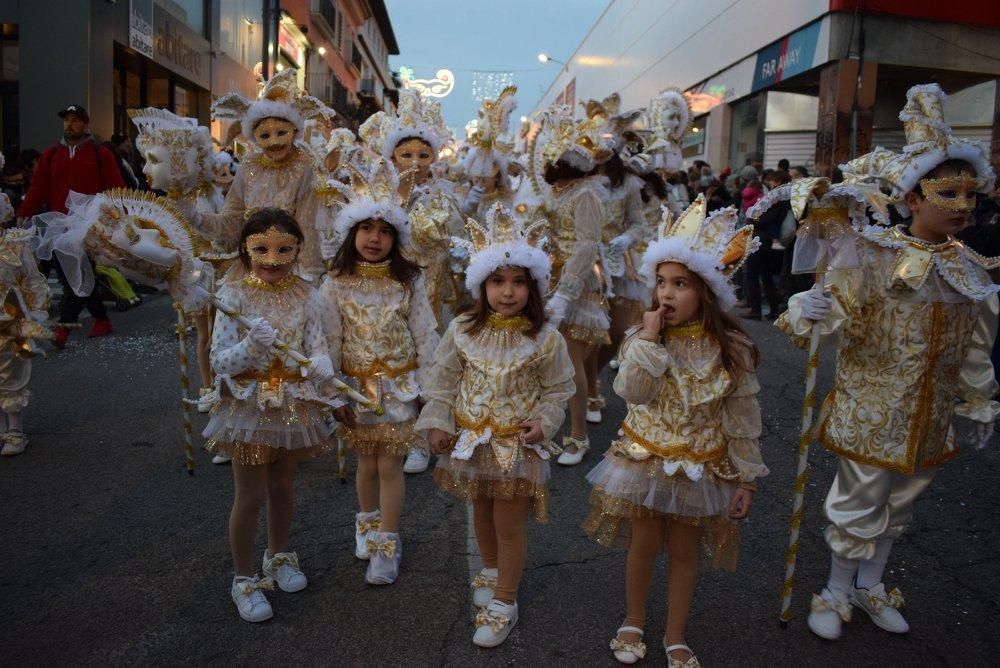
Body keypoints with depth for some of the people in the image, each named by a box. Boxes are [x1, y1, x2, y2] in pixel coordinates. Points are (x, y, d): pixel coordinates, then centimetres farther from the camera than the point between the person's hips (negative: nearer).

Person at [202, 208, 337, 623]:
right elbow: (219, 361, -14)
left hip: (294, 405, 3)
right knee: (250, 496, 7)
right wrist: (251, 346, -33)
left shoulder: (304, 294, -3)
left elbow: (316, 344, -4)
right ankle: (244, 579, 26)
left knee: (282, 486, 21)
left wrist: (321, 365, -26)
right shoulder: (234, 295, -12)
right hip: (249, 405, -3)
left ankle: (278, 556, 44)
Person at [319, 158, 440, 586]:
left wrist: (428, 387, -4)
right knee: (366, 461, 14)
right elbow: (330, 341, -4)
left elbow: (425, 337, -3)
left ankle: (386, 546, 16)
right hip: (357, 385, 1)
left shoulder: (409, 281, -6)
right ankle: (368, 524, 39)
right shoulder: (336, 284, -6)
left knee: (389, 465, 3)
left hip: (399, 384, -1)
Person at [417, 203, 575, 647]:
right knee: (481, 513, 23)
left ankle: (503, 603, 25)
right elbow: (444, 380, -1)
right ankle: (491, 570, 50)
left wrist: (544, 422, -19)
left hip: (518, 445, -3)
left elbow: (557, 390, -5)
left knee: (509, 525, 7)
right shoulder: (462, 331, -9)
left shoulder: (546, 339, -14)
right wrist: (437, 423, -6)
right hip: (472, 439, 3)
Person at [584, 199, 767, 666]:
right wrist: (649, 339, -28)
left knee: (685, 552, 14)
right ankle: (633, 622, 39)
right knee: (644, 545, 14)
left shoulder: (731, 348, -12)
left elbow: (742, 420, -6)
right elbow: (632, 391, -23)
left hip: (700, 467, 0)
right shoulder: (641, 337, -9)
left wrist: (746, 478, -4)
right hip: (646, 461, 1)